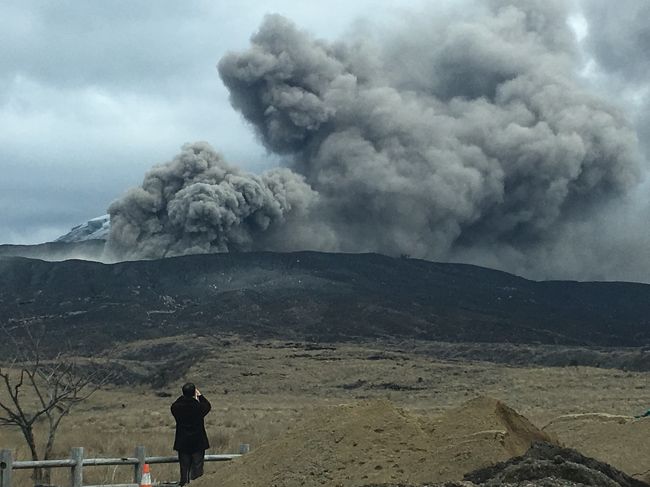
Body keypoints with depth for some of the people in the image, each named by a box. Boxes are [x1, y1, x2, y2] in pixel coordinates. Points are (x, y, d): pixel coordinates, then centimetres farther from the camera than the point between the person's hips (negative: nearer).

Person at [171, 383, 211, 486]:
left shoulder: (176, 408, -11)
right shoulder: (199, 407, -15)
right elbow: (208, 406, 9)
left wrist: (184, 396, 14)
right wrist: (200, 395, 20)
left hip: (182, 444, 2)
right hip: (198, 442, -2)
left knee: (184, 469, 10)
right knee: (197, 470, 4)